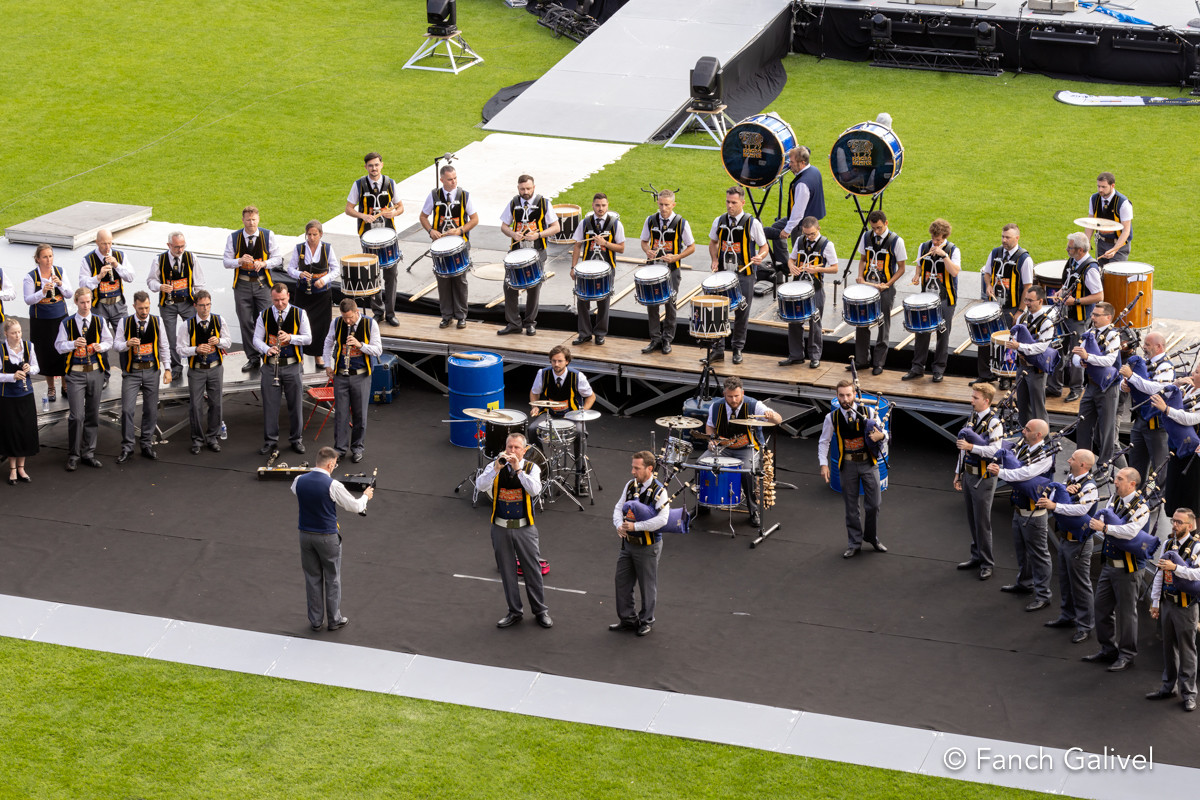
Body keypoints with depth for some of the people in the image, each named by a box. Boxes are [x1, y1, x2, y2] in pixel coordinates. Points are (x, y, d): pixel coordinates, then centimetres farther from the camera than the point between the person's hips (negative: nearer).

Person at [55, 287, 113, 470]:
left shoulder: (99, 322, 5)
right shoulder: (67, 324, -1)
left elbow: (109, 341, 13)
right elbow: (59, 345, 3)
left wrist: (101, 346, -9)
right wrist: (73, 344, -16)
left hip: (95, 372, 3)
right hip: (75, 374, -3)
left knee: (92, 415, 8)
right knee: (76, 416, -9)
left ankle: (88, 454, 18)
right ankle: (73, 456, 0)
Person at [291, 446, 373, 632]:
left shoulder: (299, 481, -6)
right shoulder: (333, 486, -20)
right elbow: (355, 507, -11)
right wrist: (366, 496, 11)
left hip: (305, 535, 4)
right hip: (327, 538, -4)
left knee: (312, 578, 15)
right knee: (332, 578, 12)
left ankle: (315, 620, 23)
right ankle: (334, 619, 22)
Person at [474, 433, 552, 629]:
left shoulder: (531, 468, -4)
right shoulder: (494, 466, -1)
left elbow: (535, 490, -23)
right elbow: (480, 485, -18)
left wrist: (518, 469, -27)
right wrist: (496, 468, -30)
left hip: (524, 528, -2)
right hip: (501, 528, 2)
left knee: (532, 569, 4)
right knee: (507, 571, 11)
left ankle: (540, 611, 19)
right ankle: (514, 612, 23)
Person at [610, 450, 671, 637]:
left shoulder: (659, 491, -18)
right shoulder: (631, 485, 2)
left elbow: (661, 519, -27)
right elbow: (618, 508, 7)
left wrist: (635, 526, -28)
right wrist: (619, 525, -14)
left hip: (648, 546, -6)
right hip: (628, 543, 6)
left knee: (647, 585, 8)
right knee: (622, 581, 13)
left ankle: (646, 621, 25)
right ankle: (628, 619, 29)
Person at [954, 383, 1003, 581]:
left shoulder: (994, 423, -17)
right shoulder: (972, 417, 8)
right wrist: (959, 472, 18)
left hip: (983, 478, -8)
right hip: (968, 475, 8)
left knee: (982, 521, -2)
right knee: (972, 519, 16)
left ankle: (987, 563, 9)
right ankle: (977, 556, 29)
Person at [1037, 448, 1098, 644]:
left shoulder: (1089, 486, -20)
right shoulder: (1071, 479, 7)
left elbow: (1081, 509, -34)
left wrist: (1055, 506, -40)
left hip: (1078, 542, -9)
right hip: (1064, 538, 9)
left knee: (1080, 584, -1)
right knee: (1065, 580, 20)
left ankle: (1085, 626, 7)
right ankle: (1067, 616, 34)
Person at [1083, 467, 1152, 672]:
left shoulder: (1141, 507, -16)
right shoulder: (1114, 499, 7)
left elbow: (1130, 531, -30)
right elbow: (1103, 521, 11)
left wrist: (1105, 527, -33)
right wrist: (1098, 522, -9)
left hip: (1126, 567, -8)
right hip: (1109, 563, 8)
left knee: (1126, 611, 2)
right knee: (1102, 606, 13)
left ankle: (1127, 655, 12)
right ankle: (1108, 649, 27)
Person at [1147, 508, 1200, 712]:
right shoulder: (1168, 544, 9)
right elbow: (1159, 574, 14)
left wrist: (1175, 567, -29)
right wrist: (1155, 602, 14)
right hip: (1167, 603, 6)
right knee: (1169, 647, 14)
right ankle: (1168, 687, 26)